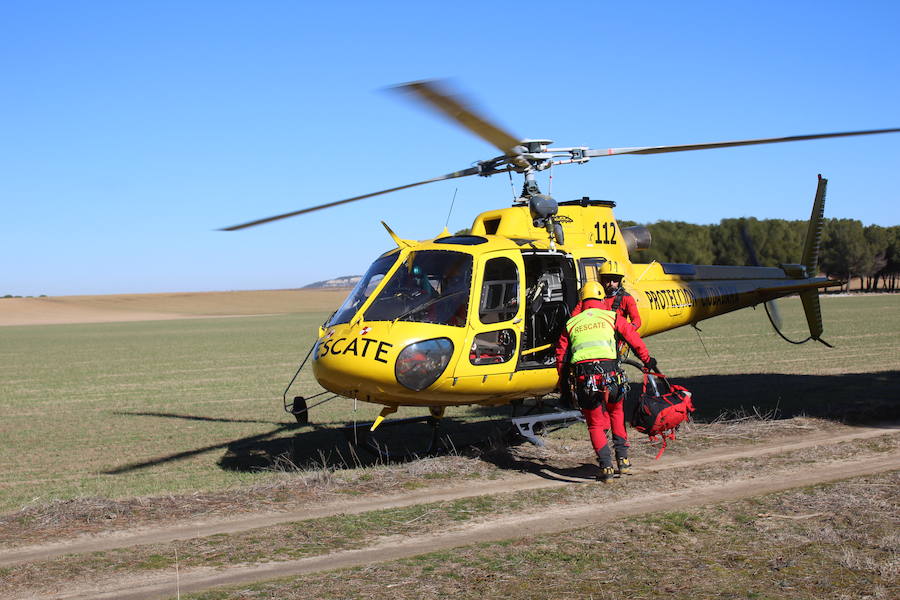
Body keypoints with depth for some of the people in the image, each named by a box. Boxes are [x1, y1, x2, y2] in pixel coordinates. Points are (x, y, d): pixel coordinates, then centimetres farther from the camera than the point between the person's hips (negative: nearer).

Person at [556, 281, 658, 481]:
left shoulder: (570, 324, 18)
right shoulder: (612, 317, 13)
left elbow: (561, 356, 18)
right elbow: (634, 339, 11)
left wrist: (563, 383, 27)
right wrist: (648, 360, 23)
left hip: (583, 378, 0)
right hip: (609, 373, 0)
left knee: (595, 424, 12)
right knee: (616, 413, 24)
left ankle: (606, 466, 0)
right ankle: (623, 460, 20)